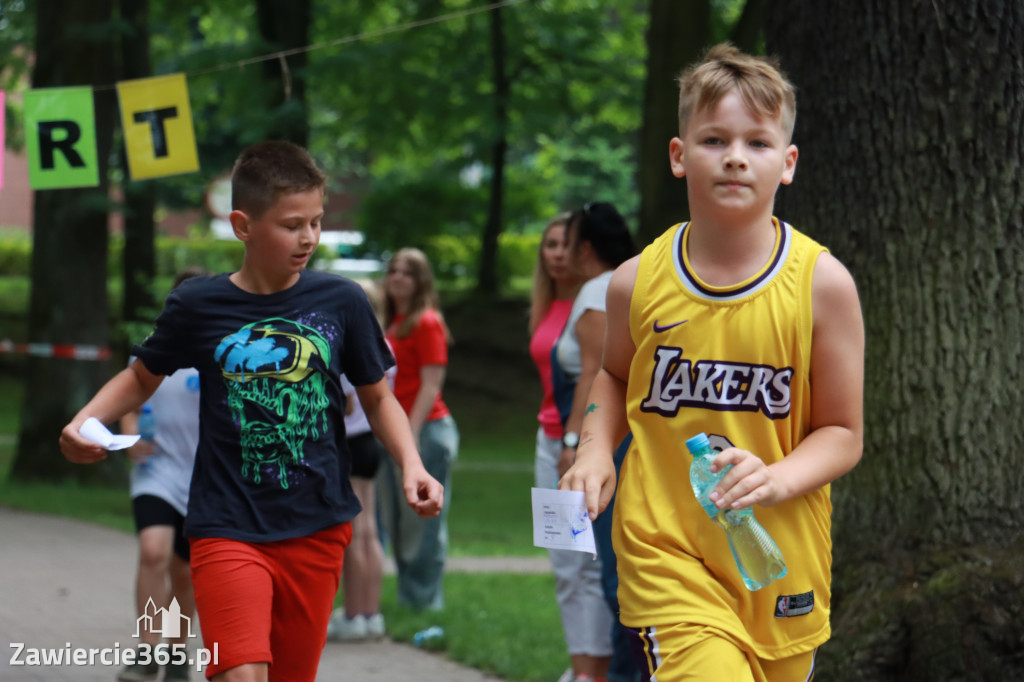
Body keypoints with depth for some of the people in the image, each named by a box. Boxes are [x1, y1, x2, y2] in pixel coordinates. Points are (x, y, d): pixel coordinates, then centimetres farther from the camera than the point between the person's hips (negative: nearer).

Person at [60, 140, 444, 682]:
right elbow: (143, 377, 14)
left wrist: (411, 466, -4)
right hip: (229, 529, -2)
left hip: (317, 530, 3)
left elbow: (377, 397, 12)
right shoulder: (197, 306, -2)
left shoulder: (341, 302, 1)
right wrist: (82, 423, -3)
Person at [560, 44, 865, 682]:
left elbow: (843, 433, -1)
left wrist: (775, 480, -19)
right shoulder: (638, 281, -1)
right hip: (663, 549, -1)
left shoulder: (822, 282, -5)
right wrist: (596, 450, 2)